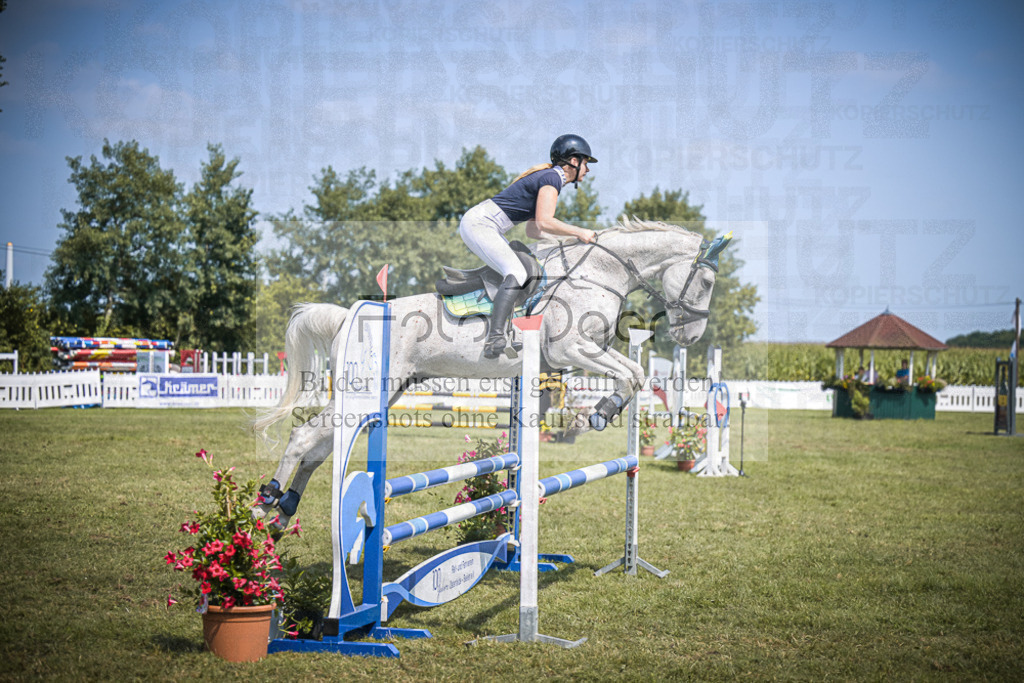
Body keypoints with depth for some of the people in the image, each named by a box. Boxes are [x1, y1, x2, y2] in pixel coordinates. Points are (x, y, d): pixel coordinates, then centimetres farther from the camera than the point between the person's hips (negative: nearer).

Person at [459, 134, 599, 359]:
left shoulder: (547, 178, 20)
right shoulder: (552, 178, -10)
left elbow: (532, 230, 21)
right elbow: (544, 222, -23)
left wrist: (569, 239, 13)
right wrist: (579, 232, -14)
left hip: (480, 225, 11)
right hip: (478, 224, -11)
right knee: (516, 274, -23)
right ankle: (494, 340, -33)